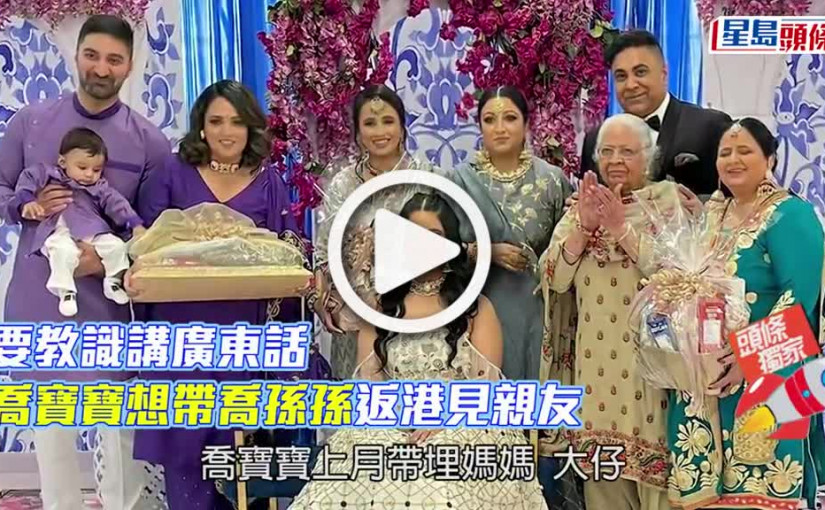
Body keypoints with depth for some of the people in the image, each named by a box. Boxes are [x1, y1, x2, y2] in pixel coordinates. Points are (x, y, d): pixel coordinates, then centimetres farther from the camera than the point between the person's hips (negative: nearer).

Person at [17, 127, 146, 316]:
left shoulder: (100, 188, 18)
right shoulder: (51, 175, 16)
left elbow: (116, 203, 8)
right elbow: (29, 178, 9)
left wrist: (135, 224, -5)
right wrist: (28, 201, -9)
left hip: (91, 231, 3)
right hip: (59, 231, -3)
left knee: (116, 245, -15)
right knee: (63, 251, -35)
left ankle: (114, 282, 7)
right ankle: (65, 291, -22)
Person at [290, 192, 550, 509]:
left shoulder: (477, 307, 11)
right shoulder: (381, 305, 15)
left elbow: (487, 382, 2)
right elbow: (368, 378, 8)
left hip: (462, 427, -1)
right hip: (389, 427, 2)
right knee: (371, 482, -26)